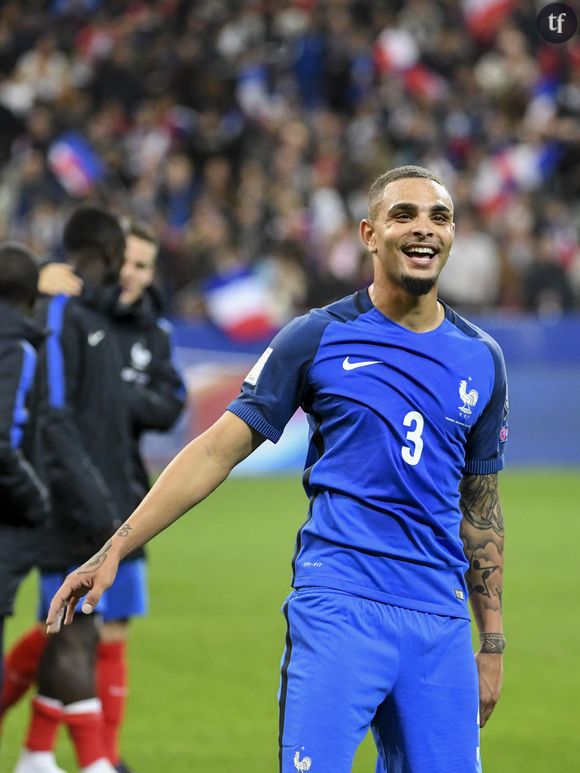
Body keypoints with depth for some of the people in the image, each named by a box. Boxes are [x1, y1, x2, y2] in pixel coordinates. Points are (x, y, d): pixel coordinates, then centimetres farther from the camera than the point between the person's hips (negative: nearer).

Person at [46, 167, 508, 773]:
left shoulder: (481, 360, 14)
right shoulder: (318, 337, 3)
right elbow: (219, 450, 3)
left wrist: (491, 644, 17)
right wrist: (114, 550, -4)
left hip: (440, 620, 4)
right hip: (337, 606, -4)